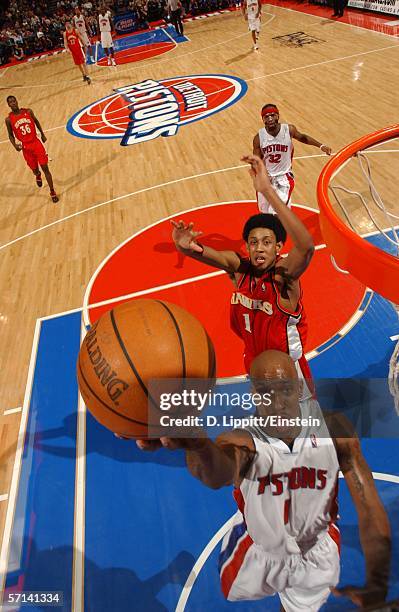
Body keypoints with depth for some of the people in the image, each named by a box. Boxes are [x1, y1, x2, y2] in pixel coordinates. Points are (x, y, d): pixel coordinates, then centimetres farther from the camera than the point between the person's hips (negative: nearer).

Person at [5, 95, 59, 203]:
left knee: (45, 167, -4)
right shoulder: (9, 119, -4)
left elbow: (36, 122, 16)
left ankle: (52, 192, 5)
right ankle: (38, 175, 52)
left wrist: (42, 134, 19)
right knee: (34, 169, 11)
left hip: (36, 142, 0)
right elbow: (10, 135, 4)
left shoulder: (28, 111, -2)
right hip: (25, 147, 0)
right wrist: (15, 145, -13)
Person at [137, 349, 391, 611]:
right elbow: (219, 473, -59)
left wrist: (378, 585, -37)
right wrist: (197, 443, -82)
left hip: (317, 553, 1)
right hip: (259, 550, 0)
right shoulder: (243, 440, -35)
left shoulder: (332, 427, -27)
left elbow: (369, 505, -24)